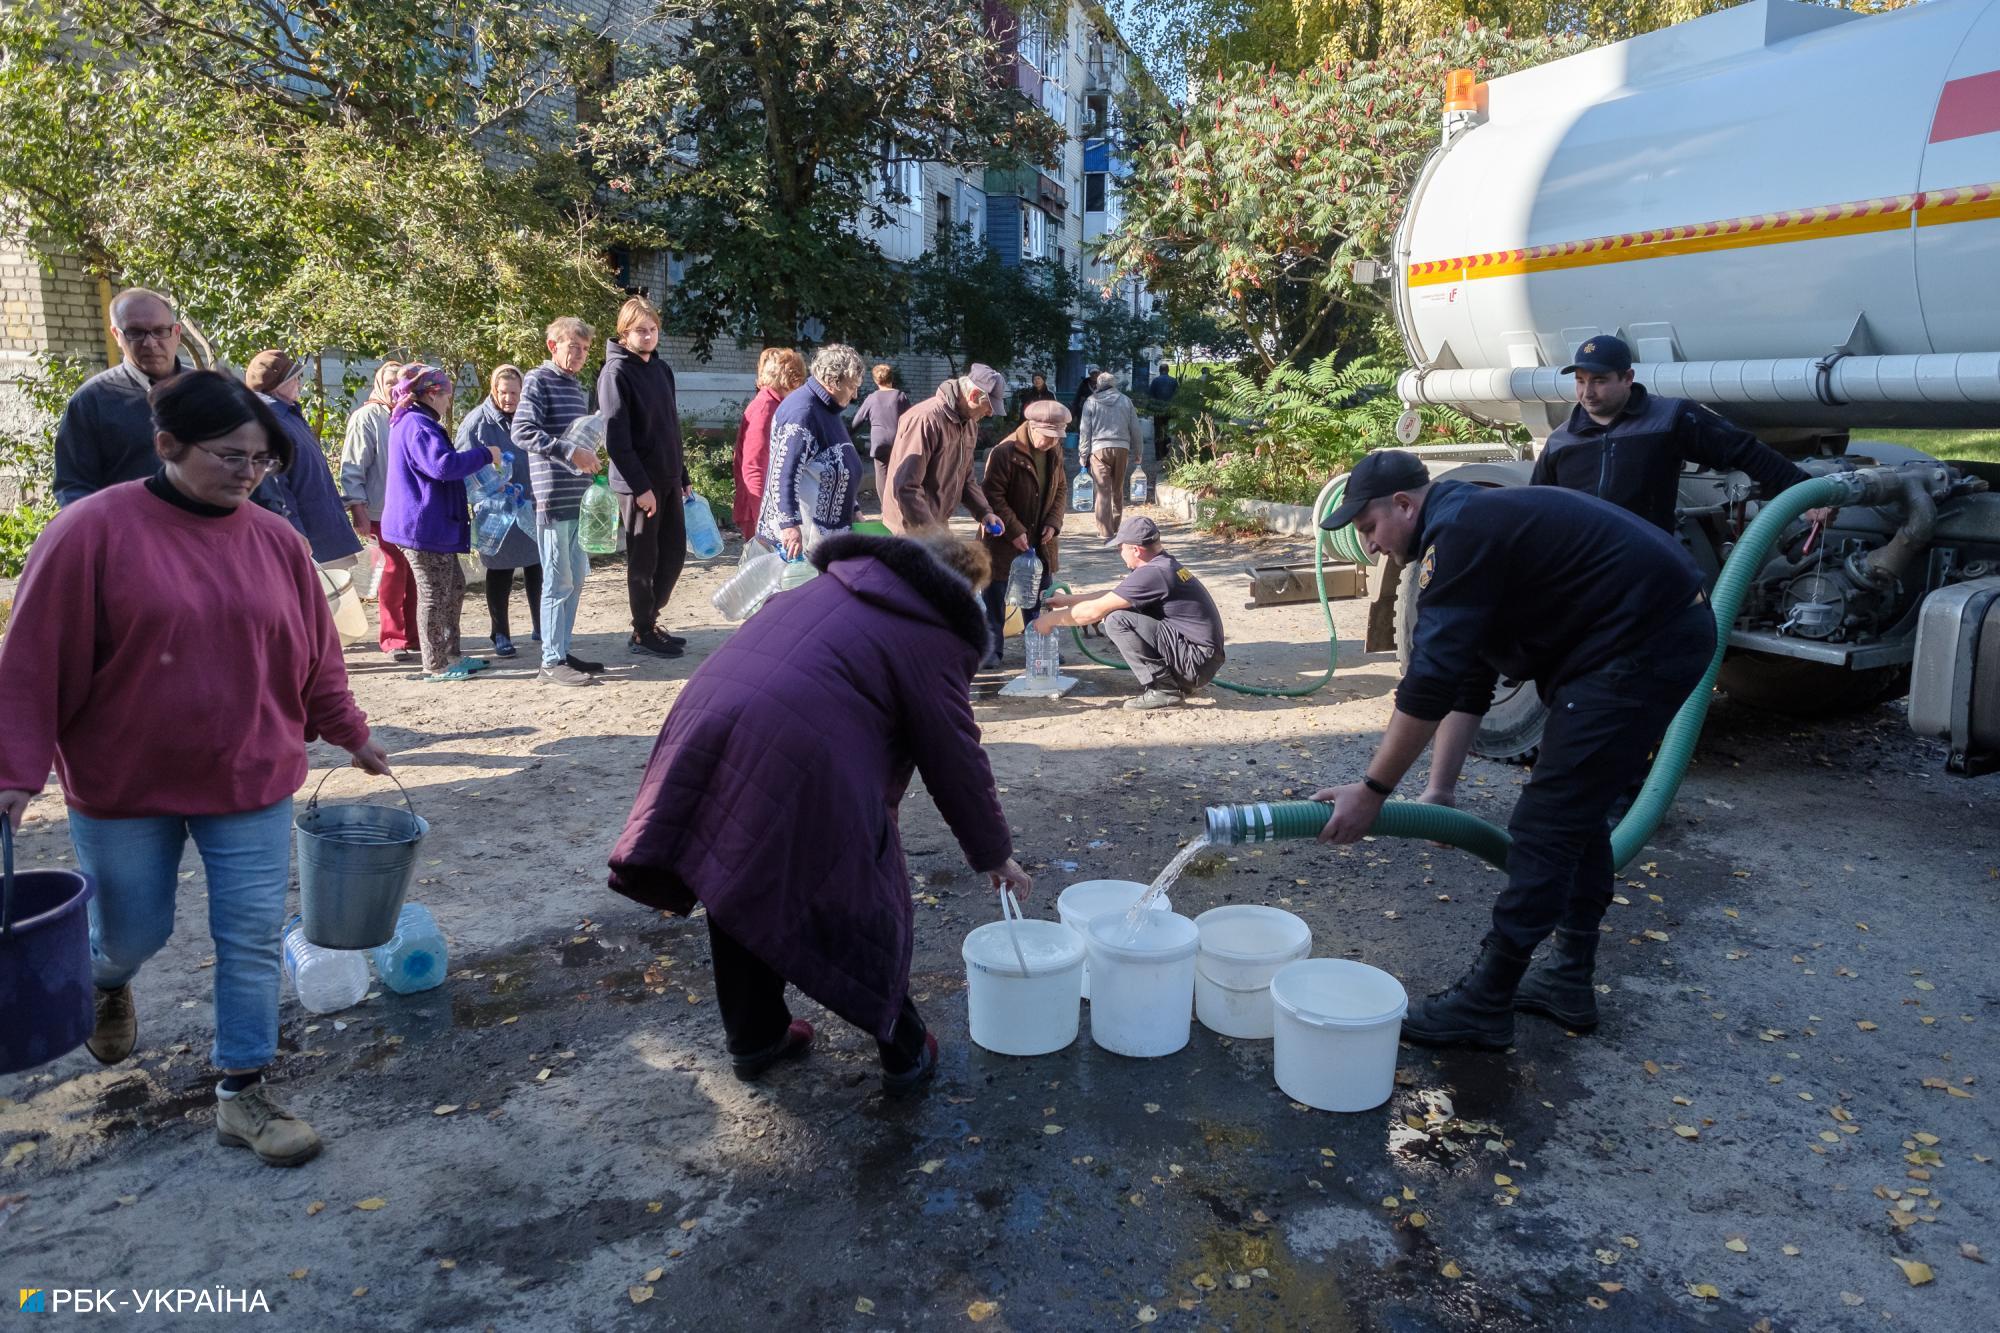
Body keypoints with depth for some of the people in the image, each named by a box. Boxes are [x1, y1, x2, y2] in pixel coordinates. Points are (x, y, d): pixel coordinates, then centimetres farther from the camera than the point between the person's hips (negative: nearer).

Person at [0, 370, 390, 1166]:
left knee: (253, 937, 3)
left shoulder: (276, 541, -1)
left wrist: (351, 735, 12)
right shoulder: (94, 531, -13)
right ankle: (106, 982, 53)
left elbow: (313, 657, 9)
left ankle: (242, 1094, 17)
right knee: (134, 930, 16)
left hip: (250, 779, 2)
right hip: (125, 784, -2)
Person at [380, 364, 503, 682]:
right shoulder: (418, 425, -17)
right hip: (424, 525, -11)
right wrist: (485, 455, -19)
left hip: (432, 525, 11)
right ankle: (436, 666, 5)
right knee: (434, 593, -3)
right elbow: (443, 465, -29)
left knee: (454, 585, 18)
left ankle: (451, 655, 26)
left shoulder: (415, 423, 17)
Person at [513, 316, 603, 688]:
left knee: (576, 579, 11)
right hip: (553, 496, -8)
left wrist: (589, 455, 11)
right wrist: (570, 452, -24)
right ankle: (552, 663, 0)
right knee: (558, 581, -5)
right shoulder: (538, 381, -6)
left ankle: (563, 652, 20)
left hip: (579, 497, 8)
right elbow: (522, 432, -17)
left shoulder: (578, 387, 19)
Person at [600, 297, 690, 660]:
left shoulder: (661, 369, 14)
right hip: (639, 484, -7)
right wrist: (641, 487, -19)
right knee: (643, 561, 1)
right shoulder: (616, 373, -10)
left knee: (674, 553, 11)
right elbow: (615, 438, -16)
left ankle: (649, 619, 25)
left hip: (668, 480, 7)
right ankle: (642, 633, 13)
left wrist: (683, 477, 17)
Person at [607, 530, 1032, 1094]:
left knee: (739, 890, 25)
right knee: (867, 908, 13)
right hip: (804, 765, -7)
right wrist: (994, 855, 20)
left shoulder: (829, 585, 24)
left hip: (703, 722, 7)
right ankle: (905, 1054, 27)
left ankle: (753, 1038, 42)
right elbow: (956, 761, 7)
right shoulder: (931, 635, 5)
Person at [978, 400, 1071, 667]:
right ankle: (993, 648, 14)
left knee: (1039, 595, 13)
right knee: (996, 595, 3)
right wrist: (1014, 531, -21)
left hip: (1040, 538, 6)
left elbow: (1061, 489, 11)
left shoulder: (1055, 452, 2)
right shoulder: (1005, 452, -19)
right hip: (1004, 539, -6)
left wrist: (1053, 522, -4)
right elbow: (993, 495, -19)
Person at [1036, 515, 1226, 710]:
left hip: (1197, 660, -10)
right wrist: (1068, 599, 26)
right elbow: (1114, 595, 23)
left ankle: (1163, 689, -10)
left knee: (1116, 621, -15)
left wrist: (1050, 620, 0)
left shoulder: (1152, 573, -19)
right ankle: (1173, 681, 14)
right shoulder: (1165, 565, 11)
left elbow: (1093, 611, -14)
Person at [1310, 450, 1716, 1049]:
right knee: (1577, 811, 18)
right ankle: (1570, 980, 29)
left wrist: (1372, 790, -12)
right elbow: (1465, 682, 19)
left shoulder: (1458, 532, -15)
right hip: (1665, 630, 11)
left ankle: (1484, 1005, 4)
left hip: (1640, 645, -11)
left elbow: (1429, 682, -20)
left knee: (1545, 824, -6)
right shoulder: (1475, 526, 17)